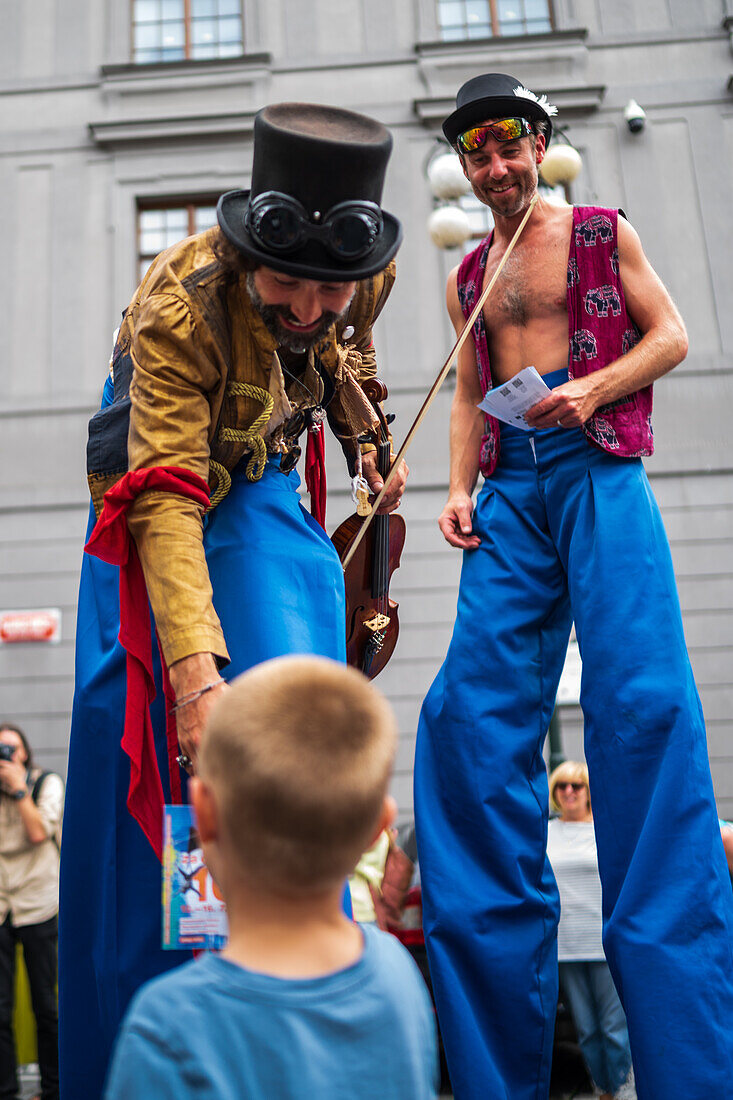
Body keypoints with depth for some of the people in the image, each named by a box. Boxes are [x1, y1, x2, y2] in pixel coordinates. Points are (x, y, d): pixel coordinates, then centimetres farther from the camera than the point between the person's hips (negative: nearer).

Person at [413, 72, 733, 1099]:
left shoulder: (605, 232, 14)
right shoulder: (467, 280, 24)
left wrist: (592, 389, -9)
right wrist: (460, 488, 5)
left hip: (598, 469, -3)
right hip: (511, 487, 4)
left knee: (641, 699, -17)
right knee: (471, 714, -10)